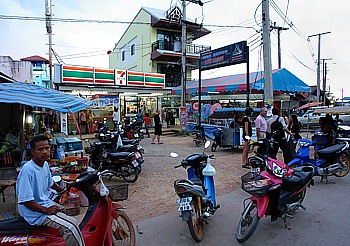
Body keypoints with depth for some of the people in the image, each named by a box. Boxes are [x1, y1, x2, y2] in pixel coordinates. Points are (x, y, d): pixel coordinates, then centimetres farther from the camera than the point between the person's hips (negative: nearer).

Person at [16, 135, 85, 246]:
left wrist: (63, 190, 19)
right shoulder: (28, 170, -24)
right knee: (70, 227, -20)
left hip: (46, 204, 9)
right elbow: (25, 200, -25)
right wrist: (46, 210, -22)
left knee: (73, 222, 9)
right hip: (35, 213, -9)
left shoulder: (45, 164, 4)